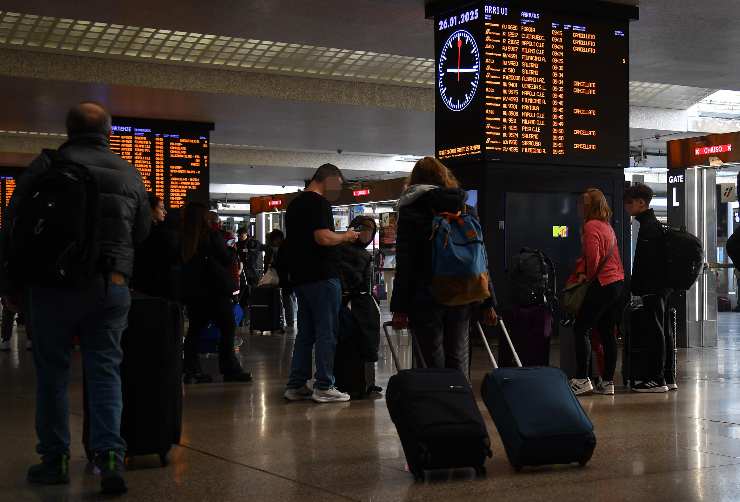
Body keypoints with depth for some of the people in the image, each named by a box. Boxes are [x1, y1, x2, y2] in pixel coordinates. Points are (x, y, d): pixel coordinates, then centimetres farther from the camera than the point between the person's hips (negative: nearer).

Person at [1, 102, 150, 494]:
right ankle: (109, 454, -6)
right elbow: (143, 231, 17)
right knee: (104, 371, 6)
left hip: (56, 285, -3)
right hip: (112, 286, 3)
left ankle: (54, 459, 14)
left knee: (51, 372, 8)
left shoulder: (48, 164, -2)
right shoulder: (129, 173, 10)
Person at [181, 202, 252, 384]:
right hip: (214, 289, -5)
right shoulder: (212, 235, -11)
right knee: (227, 328, 2)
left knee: (195, 330, 11)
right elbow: (227, 260, -7)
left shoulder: (182, 238, 0)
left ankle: (192, 371, 9)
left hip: (191, 291, 5)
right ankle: (230, 370, 0)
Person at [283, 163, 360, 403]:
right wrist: (345, 236, -7)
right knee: (326, 333, -3)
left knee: (305, 333, 13)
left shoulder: (294, 204, 17)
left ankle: (296, 386, 14)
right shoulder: (319, 203, -12)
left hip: (300, 277, 9)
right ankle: (323, 387, -1)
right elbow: (323, 238, -24)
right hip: (322, 276, -9)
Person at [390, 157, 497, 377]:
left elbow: (404, 265, -7)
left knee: (436, 365, 1)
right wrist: (488, 303, 10)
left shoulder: (411, 210, -1)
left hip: (426, 299, -4)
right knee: (459, 363, 10)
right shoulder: (467, 210, 11)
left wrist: (399, 308, -7)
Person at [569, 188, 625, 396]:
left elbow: (593, 257, -19)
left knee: (581, 329, -4)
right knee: (607, 332, 10)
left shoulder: (591, 226, -11)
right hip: (618, 283, 9)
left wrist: (588, 276, -2)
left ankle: (582, 379, -7)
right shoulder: (608, 226, 17)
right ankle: (608, 381, 12)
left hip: (602, 284, -9)